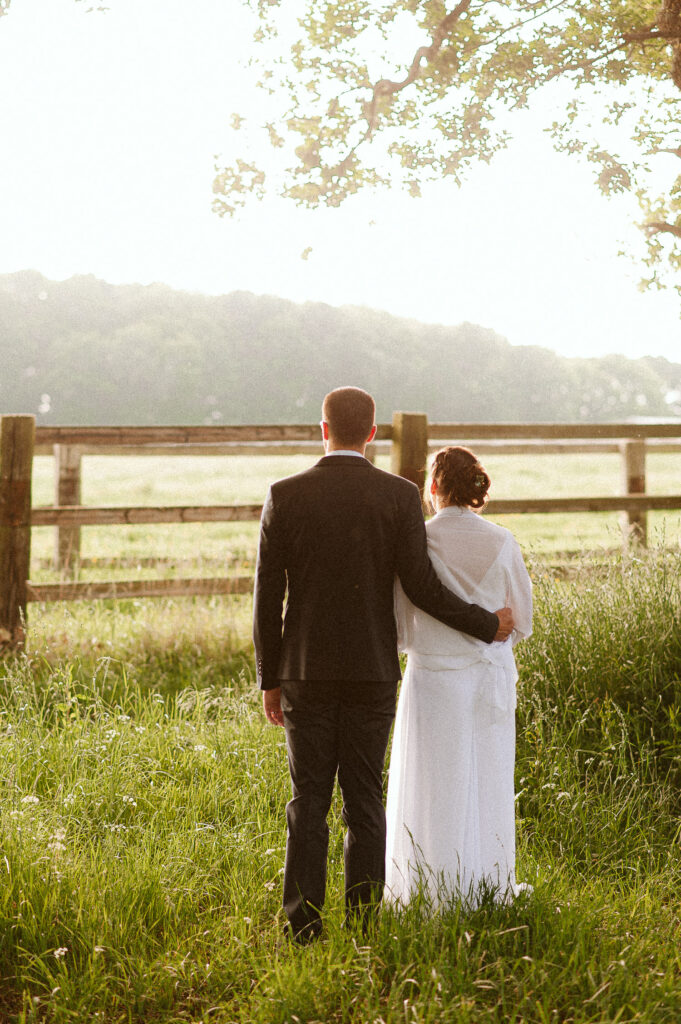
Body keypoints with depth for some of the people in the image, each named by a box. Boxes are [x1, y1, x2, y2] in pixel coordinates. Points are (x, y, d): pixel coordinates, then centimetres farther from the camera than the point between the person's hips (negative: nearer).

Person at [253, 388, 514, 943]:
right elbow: (420, 585, -8)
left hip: (305, 671, 0)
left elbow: (268, 594, -1)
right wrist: (488, 624, 7)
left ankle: (303, 931, 3)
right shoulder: (400, 495, -4)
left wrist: (269, 678, 7)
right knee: (364, 801, 6)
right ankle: (362, 927, 8)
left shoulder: (285, 496, -2)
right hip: (372, 669, 0)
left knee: (309, 801, 5)